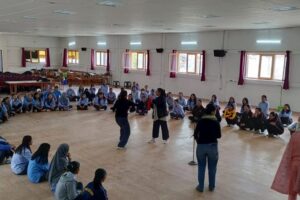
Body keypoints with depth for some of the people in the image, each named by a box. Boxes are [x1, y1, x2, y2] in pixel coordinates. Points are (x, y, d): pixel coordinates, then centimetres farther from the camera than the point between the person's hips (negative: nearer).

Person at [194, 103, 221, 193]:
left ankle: (201, 187, 20)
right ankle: (211, 186, 27)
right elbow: (219, 136, 0)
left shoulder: (201, 121, -4)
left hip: (201, 146, 1)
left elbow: (195, 134, -1)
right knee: (212, 168, 15)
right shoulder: (216, 122, -8)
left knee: (201, 167, 13)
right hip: (212, 146, -1)